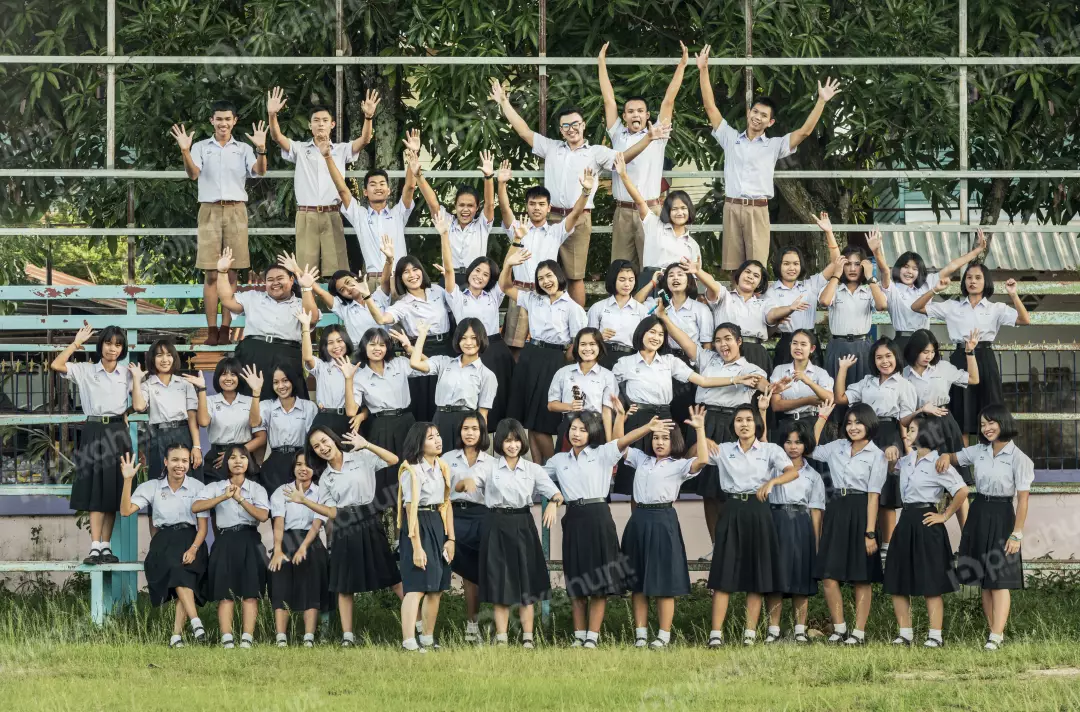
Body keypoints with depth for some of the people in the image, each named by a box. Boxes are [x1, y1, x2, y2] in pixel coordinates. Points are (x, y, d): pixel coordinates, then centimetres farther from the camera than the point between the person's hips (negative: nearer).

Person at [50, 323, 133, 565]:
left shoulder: (127, 374, 7)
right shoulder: (86, 371, 1)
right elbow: (56, 365, -13)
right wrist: (77, 342, -8)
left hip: (117, 433, 2)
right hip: (93, 433, -2)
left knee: (112, 491, 2)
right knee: (95, 490, -7)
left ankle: (105, 547, 5)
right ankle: (95, 547, -13)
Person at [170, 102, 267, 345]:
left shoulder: (244, 149, 9)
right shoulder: (201, 147, 8)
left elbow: (259, 171, -6)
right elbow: (193, 173, -7)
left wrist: (261, 149, -23)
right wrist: (185, 151, -23)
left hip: (236, 211, 1)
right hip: (210, 210, -1)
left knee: (231, 274, 1)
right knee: (211, 274, -3)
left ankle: (225, 328, 3)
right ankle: (211, 329, -2)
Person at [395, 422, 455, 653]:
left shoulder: (442, 467, 11)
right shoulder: (412, 470, -12)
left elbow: (446, 503, 13)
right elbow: (411, 508, -17)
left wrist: (451, 538, 7)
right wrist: (417, 547, -21)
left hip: (438, 526, 8)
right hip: (418, 526, -8)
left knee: (437, 588, 9)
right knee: (417, 587, -15)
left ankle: (427, 640, 19)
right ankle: (408, 643, -21)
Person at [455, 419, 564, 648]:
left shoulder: (533, 469, 4)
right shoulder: (490, 468, 2)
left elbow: (557, 494, -2)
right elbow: (457, 487, -4)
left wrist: (553, 502, -26)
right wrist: (467, 483, -28)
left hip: (523, 526, 1)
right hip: (498, 526, -1)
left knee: (526, 584, 3)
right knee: (500, 584, 2)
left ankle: (527, 638, 7)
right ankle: (501, 639, 7)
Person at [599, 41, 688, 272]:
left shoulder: (656, 137, 6)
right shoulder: (618, 136, 12)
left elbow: (668, 101, 2)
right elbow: (609, 100, 13)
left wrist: (681, 66, -2)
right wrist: (602, 64, 14)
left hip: (649, 211, -3)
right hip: (622, 212, 3)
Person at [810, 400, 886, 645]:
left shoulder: (876, 456, -2)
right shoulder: (838, 447, 11)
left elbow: (873, 496, -8)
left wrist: (870, 533, -13)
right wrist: (822, 417, 20)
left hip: (860, 513, -4)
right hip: (835, 511, 4)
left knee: (861, 578, 1)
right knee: (829, 576, -2)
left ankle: (859, 632, 6)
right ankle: (839, 628, 8)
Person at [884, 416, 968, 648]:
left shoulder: (937, 463, -11)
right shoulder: (907, 460, 11)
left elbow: (962, 491, -17)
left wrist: (945, 515, -10)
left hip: (926, 524, -8)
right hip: (906, 522, 8)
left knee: (931, 584, -2)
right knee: (896, 583, 6)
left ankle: (935, 636, 2)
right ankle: (905, 633, 12)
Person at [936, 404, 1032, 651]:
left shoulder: (1018, 458, -10)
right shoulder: (979, 452, 6)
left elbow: (1023, 499, -12)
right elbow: (954, 458, 21)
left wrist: (1017, 533, -17)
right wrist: (946, 456, -5)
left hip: (1001, 517, -6)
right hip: (978, 515, 6)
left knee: (1000, 579, -9)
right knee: (984, 580, 7)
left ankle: (996, 636, -14)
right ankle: (994, 631, 12)